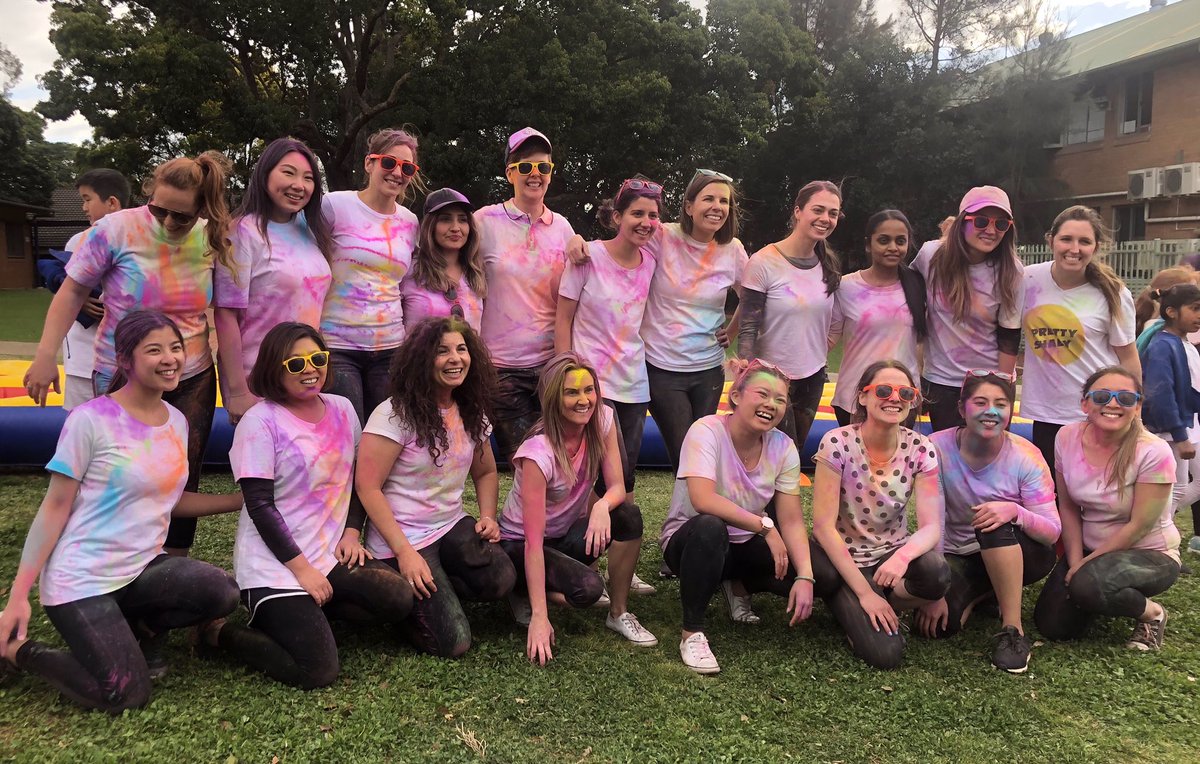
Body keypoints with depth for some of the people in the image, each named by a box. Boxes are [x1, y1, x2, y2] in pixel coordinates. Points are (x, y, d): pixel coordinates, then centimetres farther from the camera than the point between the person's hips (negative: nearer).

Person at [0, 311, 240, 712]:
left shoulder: (177, 421, 5)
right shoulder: (91, 420, -13)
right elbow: (55, 508, -9)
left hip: (144, 567, 5)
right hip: (80, 578, -5)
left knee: (223, 593, -24)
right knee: (126, 696, -14)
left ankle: (142, 628, 9)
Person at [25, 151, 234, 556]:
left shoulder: (211, 238, -3)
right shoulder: (117, 229, -12)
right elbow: (73, 292, -5)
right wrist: (46, 355, -11)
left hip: (192, 382, 3)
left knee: (183, 483, 6)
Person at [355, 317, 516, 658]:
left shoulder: (471, 413, 5)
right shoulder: (396, 414, -16)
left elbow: (486, 472, 18)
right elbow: (367, 487, -17)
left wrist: (488, 517, -2)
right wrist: (404, 551, -21)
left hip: (452, 527, 6)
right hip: (403, 540, -6)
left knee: (501, 579, -25)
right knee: (452, 643, -16)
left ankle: (434, 593, 4)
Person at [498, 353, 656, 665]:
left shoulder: (602, 420, -14)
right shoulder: (539, 453, -30)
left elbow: (617, 486, -14)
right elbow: (534, 541, -31)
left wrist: (602, 505, -40)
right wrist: (540, 617, -34)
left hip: (568, 533, 6)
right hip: (520, 543, -5)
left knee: (629, 516, -24)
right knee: (588, 588, -32)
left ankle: (619, 614, -7)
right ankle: (525, 592, 0)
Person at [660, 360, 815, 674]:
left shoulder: (783, 447, -8)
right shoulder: (707, 431, -21)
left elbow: (792, 521, -11)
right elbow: (703, 499, -35)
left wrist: (805, 577, -25)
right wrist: (764, 526, -33)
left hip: (745, 547, 6)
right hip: (689, 540, -5)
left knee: (819, 571, -17)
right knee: (709, 527, -40)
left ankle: (741, 588, 17)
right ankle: (692, 633, -21)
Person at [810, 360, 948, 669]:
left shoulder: (920, 450, -9)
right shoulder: (837, 444, -18)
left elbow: (931, 526, -12)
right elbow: (823, 526, -19)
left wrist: (904, 555, -35)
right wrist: (863, 591, -22)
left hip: (893, 554, 3)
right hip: (843, 556, -2)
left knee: (937, 575, -32)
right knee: (885, 653, -21)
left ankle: (883, 608, -1)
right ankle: (847, 603, 10)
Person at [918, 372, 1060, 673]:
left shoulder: (1026, 456, -15)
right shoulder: (938, 448, -18)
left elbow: (1053, 532, -17)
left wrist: (1014, 512, -39)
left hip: (1019, 555, -1)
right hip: (956, 557, 1)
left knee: (997, 523, -35)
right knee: (938, 623, -25)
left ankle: (1013, 629, -20)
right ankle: (983, 592, 10)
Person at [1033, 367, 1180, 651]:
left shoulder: (1154, 453, -23)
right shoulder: (1067, 438, -9)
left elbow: (1139, 526, -19)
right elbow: (1068, 507, -2)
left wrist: (1085, 565, -16)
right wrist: (1075, 562, -10)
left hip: (1150, 554, -4)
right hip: (1090, 550, 5)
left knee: (1089, 584, -34)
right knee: (1052, 625, -8)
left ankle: (1152, 613, -2)